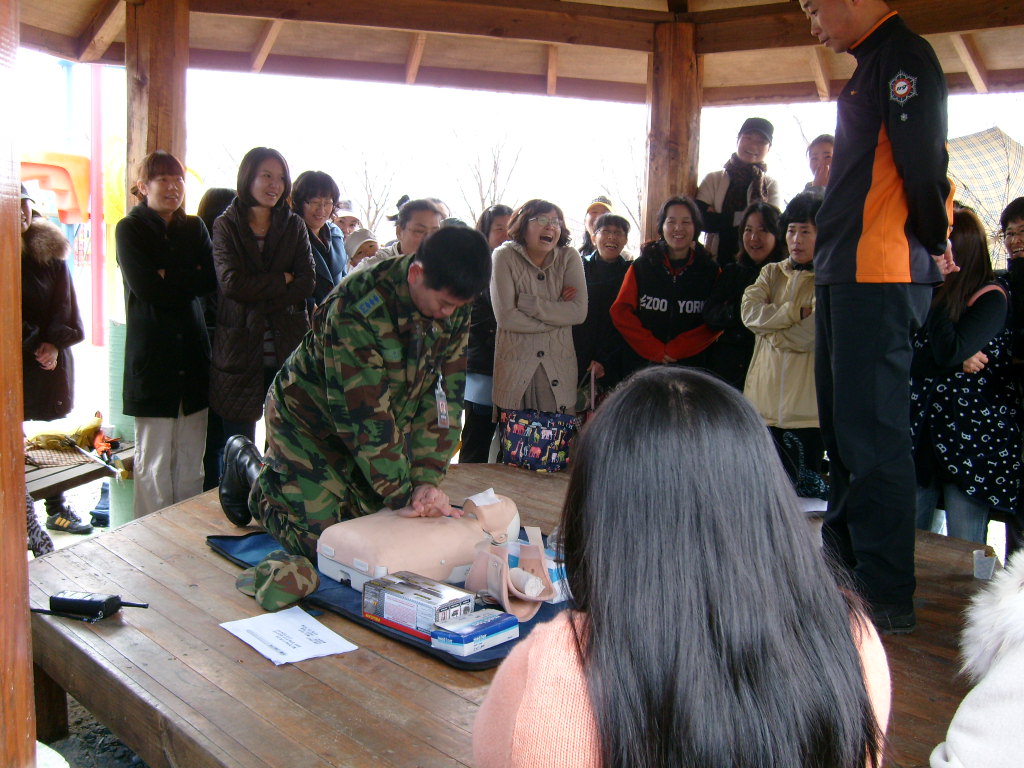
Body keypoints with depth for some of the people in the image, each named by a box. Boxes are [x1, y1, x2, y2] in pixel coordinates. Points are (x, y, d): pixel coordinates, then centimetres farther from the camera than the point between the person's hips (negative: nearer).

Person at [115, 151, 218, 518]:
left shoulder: (194, 228, 16)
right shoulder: (130, 229, 3)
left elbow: (211, 280, 1)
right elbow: (145, 286, -12)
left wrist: (169, 277, -9)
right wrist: (188, 280, -4)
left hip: (193, 353, 4)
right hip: (153, 354, -4)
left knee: (191, 460, 6)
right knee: (154, 463, -1)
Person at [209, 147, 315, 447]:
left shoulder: (294, 226, 11)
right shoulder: (226, 225, 5)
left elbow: (306, 283, -2)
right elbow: (232, 283, -10)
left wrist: (259, 305, -11)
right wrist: (283, 280, -5)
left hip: (288, 346, 1)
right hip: (240, 347, -1)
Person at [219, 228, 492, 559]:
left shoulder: (454, 311, -13)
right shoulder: (358, 308, -33)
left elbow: (444, 395, -12)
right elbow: (365, 412, -32)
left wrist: (428, 478, -21)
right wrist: (402, 496, -28)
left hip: (377, 433, 7)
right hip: (310, 420, -6)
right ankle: (249, 467, 17)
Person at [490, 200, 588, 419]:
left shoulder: (569, 257, 3)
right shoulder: (505, 257, -4)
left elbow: (579, 312, -8)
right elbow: (505, 317, -13)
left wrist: (527, 303, -13)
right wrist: (557, 314, -7)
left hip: (559, 367, 2)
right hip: (515, 366, -2)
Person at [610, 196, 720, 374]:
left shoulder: (710, 271, 5)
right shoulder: (641, 266, 6)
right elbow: (621, 312, -1)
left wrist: (675, 350, -12)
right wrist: (655, 350, -11)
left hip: (691, 364, 0)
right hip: (643, 363, 0)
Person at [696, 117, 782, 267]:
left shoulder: (771, 185, 9)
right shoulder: (713, 179, 9)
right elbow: (701, 219, -4)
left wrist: (719, 219, -8)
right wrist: (740, 218, -9)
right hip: (716, 260, 0)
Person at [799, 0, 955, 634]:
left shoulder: (903, 54, -9)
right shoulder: (872, 64, 22)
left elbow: (923, 157, -18)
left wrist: (933, 243, -7)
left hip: (883, 274, -11)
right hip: (847, 274, 11)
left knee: (871, 429, -9)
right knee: (845, 423, 16)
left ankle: (887, 596, -2)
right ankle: (845, 563, 28)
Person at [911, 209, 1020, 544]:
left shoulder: (991, 297, -7)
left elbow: (948, 350, -24)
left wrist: (936, 293, -15)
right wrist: (959, 362, -15)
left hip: (971, 434, -5)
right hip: (921, 430, 6)